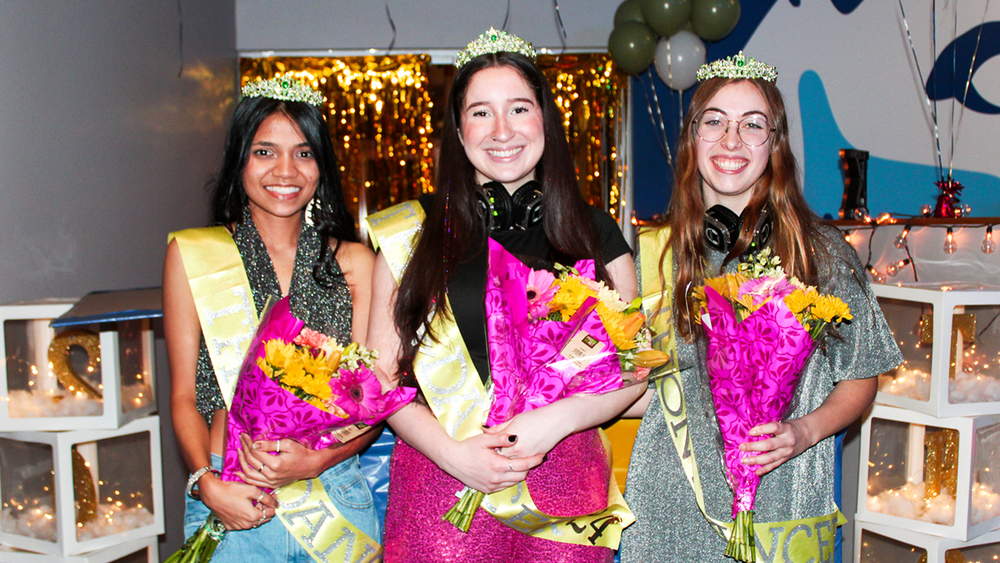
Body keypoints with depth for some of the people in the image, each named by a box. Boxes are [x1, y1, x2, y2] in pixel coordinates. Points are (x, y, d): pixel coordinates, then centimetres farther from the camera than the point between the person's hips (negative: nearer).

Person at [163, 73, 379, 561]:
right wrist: (206, 482, -13)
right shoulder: (192, 254, 1)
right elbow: (184, 396, 2)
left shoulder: (355, 263, 4)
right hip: (230, 504, -1)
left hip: (337, 491, 1)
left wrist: (316, 460, -13)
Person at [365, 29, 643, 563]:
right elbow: (383, 375, 1)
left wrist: (559, 419, -12)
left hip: (563, 476, 1)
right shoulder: (413, 233, 1)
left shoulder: (594, 233, 4)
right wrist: (451, 452, -13)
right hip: (441, 474, -1)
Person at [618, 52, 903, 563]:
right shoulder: (657, 252, 0)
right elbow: (645, 394, 8)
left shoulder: (822, 252, -4)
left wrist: (804, 432, -13)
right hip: (671, 505, 1)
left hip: (781, 502, -1)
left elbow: (859, 378, 5)